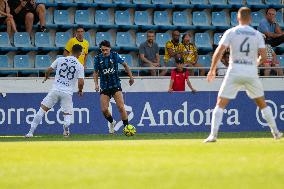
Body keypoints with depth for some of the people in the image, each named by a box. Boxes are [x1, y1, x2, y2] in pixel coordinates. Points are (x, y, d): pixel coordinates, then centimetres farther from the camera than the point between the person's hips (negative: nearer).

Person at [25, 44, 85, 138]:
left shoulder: (60, 60, 4)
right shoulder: (80, 66, 0)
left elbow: (48, 70, 8)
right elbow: (81, 82, -6)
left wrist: (46, 77, 31)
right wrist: (80, 91, 15)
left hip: (55, 90, 1)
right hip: (67, 92, -1)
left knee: (42, 109, 7)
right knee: (68, 114, 12)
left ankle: (31, 132, 2)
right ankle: (66, 125, -22)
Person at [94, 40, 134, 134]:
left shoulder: (115, 55, -6)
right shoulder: (98, 58, -2)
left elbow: (125, 65, 11)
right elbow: (96, 72, 12)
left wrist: (131, 77, 15)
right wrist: (96, 83, -2)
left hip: (116, 85, -1)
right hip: (104, 87, 1)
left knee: (121, 107, -13)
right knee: (104, 109, -8)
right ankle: (111, 122, 22)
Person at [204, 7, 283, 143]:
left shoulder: (231, 32, -1)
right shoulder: (257, 35, 4)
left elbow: (219, 52, -8)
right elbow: (263, 56, -2)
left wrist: (212, 69, 2)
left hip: (234, 72, -2)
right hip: (252, 73, 2)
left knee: (220, 103, 1)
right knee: (262, 103, 18)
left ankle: (213, 135, -11)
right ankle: (275, 132, 22)